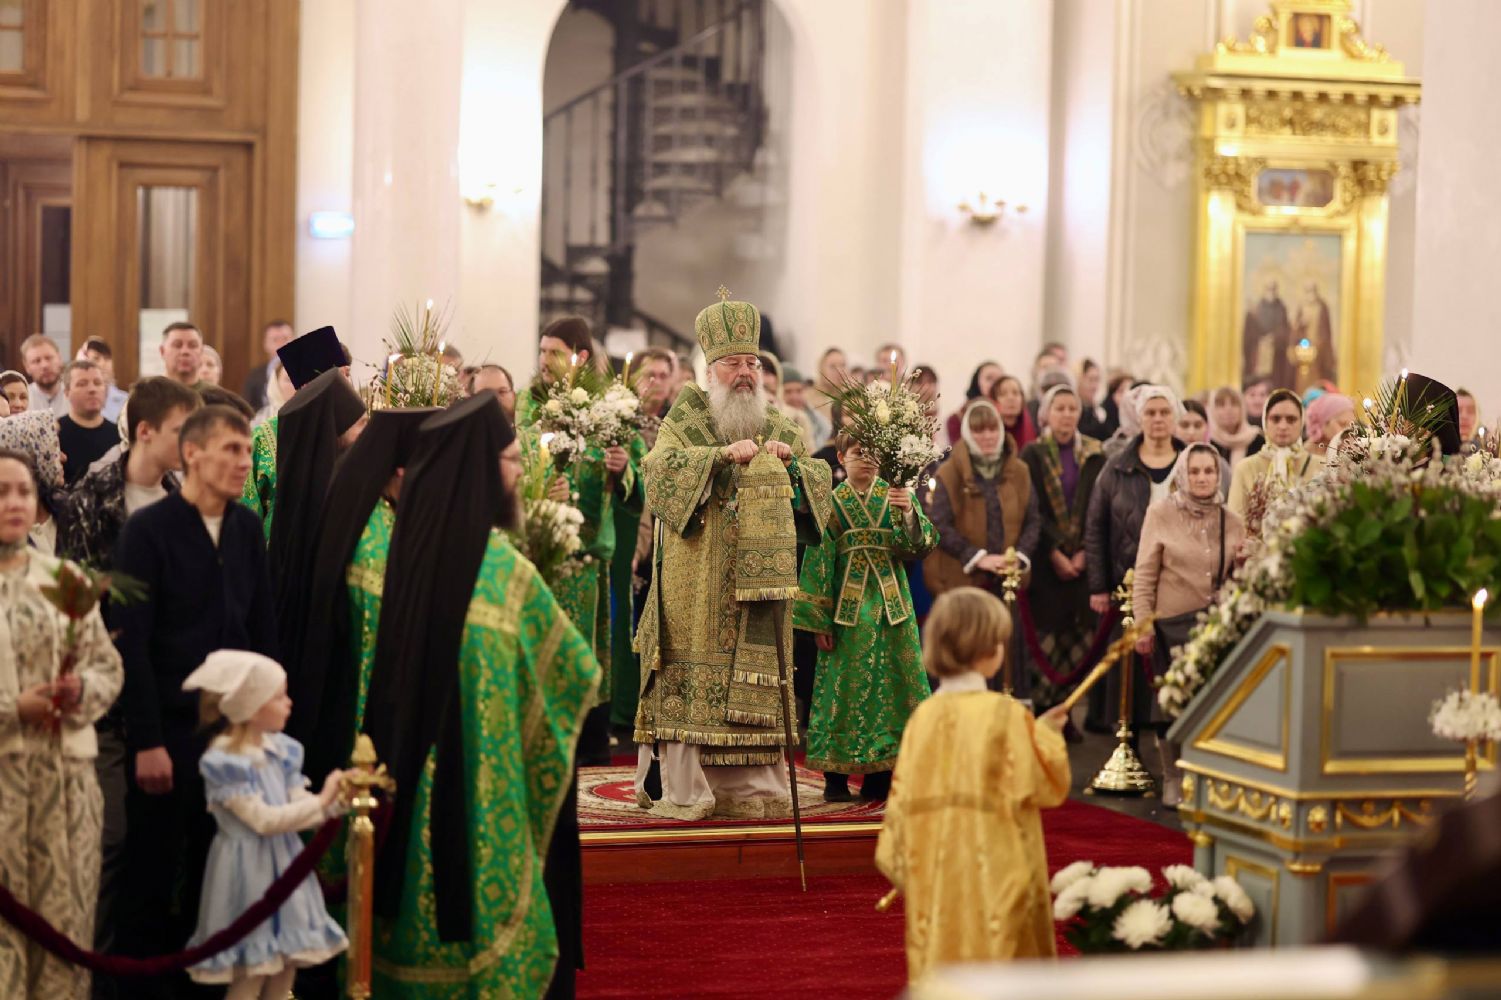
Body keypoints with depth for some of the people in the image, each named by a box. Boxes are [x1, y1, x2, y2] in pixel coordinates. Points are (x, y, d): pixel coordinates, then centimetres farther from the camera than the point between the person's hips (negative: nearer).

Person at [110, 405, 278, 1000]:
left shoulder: (246, 528, 5)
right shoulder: (148, 530, -10)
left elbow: (263, 629, 9)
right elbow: (131, 642, -13)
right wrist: (146, 741, -15)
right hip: (169, 728, -5)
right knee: (152, 873, 6)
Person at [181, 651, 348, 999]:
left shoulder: (280, 750, 5)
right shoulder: (225, 762, -19)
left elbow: (301, 807, 5)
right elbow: (264, 820, -23)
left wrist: (338, 802, -12)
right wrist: (322, 799, -24)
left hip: (283, 866, 8)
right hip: (249, 872, -8)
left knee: (285, 967, 12)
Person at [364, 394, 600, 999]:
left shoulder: (406, 547, -4)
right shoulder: (503, 567, -17)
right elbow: (575, 669, -6)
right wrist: (588, 667, 15)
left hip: (405, 771, 5)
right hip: (480, 781, -5)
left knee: (417, 888, 16)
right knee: (488, 893, 8)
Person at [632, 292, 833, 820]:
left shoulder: (780, 428, 16)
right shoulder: (686, 417, 6)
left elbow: (819, 486, 9)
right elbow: (659, 465, -12)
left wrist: (790, 462, -11)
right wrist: (722, 453, -22)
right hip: (695, 588, -3)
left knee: (753, 685, 1)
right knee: (690, 679, -8)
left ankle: (748, 788, 6)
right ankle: (684, 790, -6)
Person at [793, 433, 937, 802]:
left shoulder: (895, 496, 5)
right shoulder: (831, 503, -1)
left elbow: (919, 546, -4)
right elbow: (817, 561, -2)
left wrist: (909, 513, -21)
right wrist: (818, 620, -6)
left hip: (891, 602, 2)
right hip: (847, 604, -2)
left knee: (889, 681, 2)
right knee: (843, 683, -2)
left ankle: (880, 773, 9)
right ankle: (836, 775, 4)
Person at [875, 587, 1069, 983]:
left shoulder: (923, 718, 2)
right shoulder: (1005, 714, -12)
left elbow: (902, 802, 5)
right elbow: (1049, 783, -9)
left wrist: (906, 875, 15)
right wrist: (1048, 734, 8)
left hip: (934, 887, 5)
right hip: (995, 882, -4)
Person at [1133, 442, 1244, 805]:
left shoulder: (1231, 522, 8)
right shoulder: (1161, 513, 0)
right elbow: (1144, 575, -1)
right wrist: (1143, 624, -6)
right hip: (1174, 623, -2)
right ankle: (1172, 780, 18)